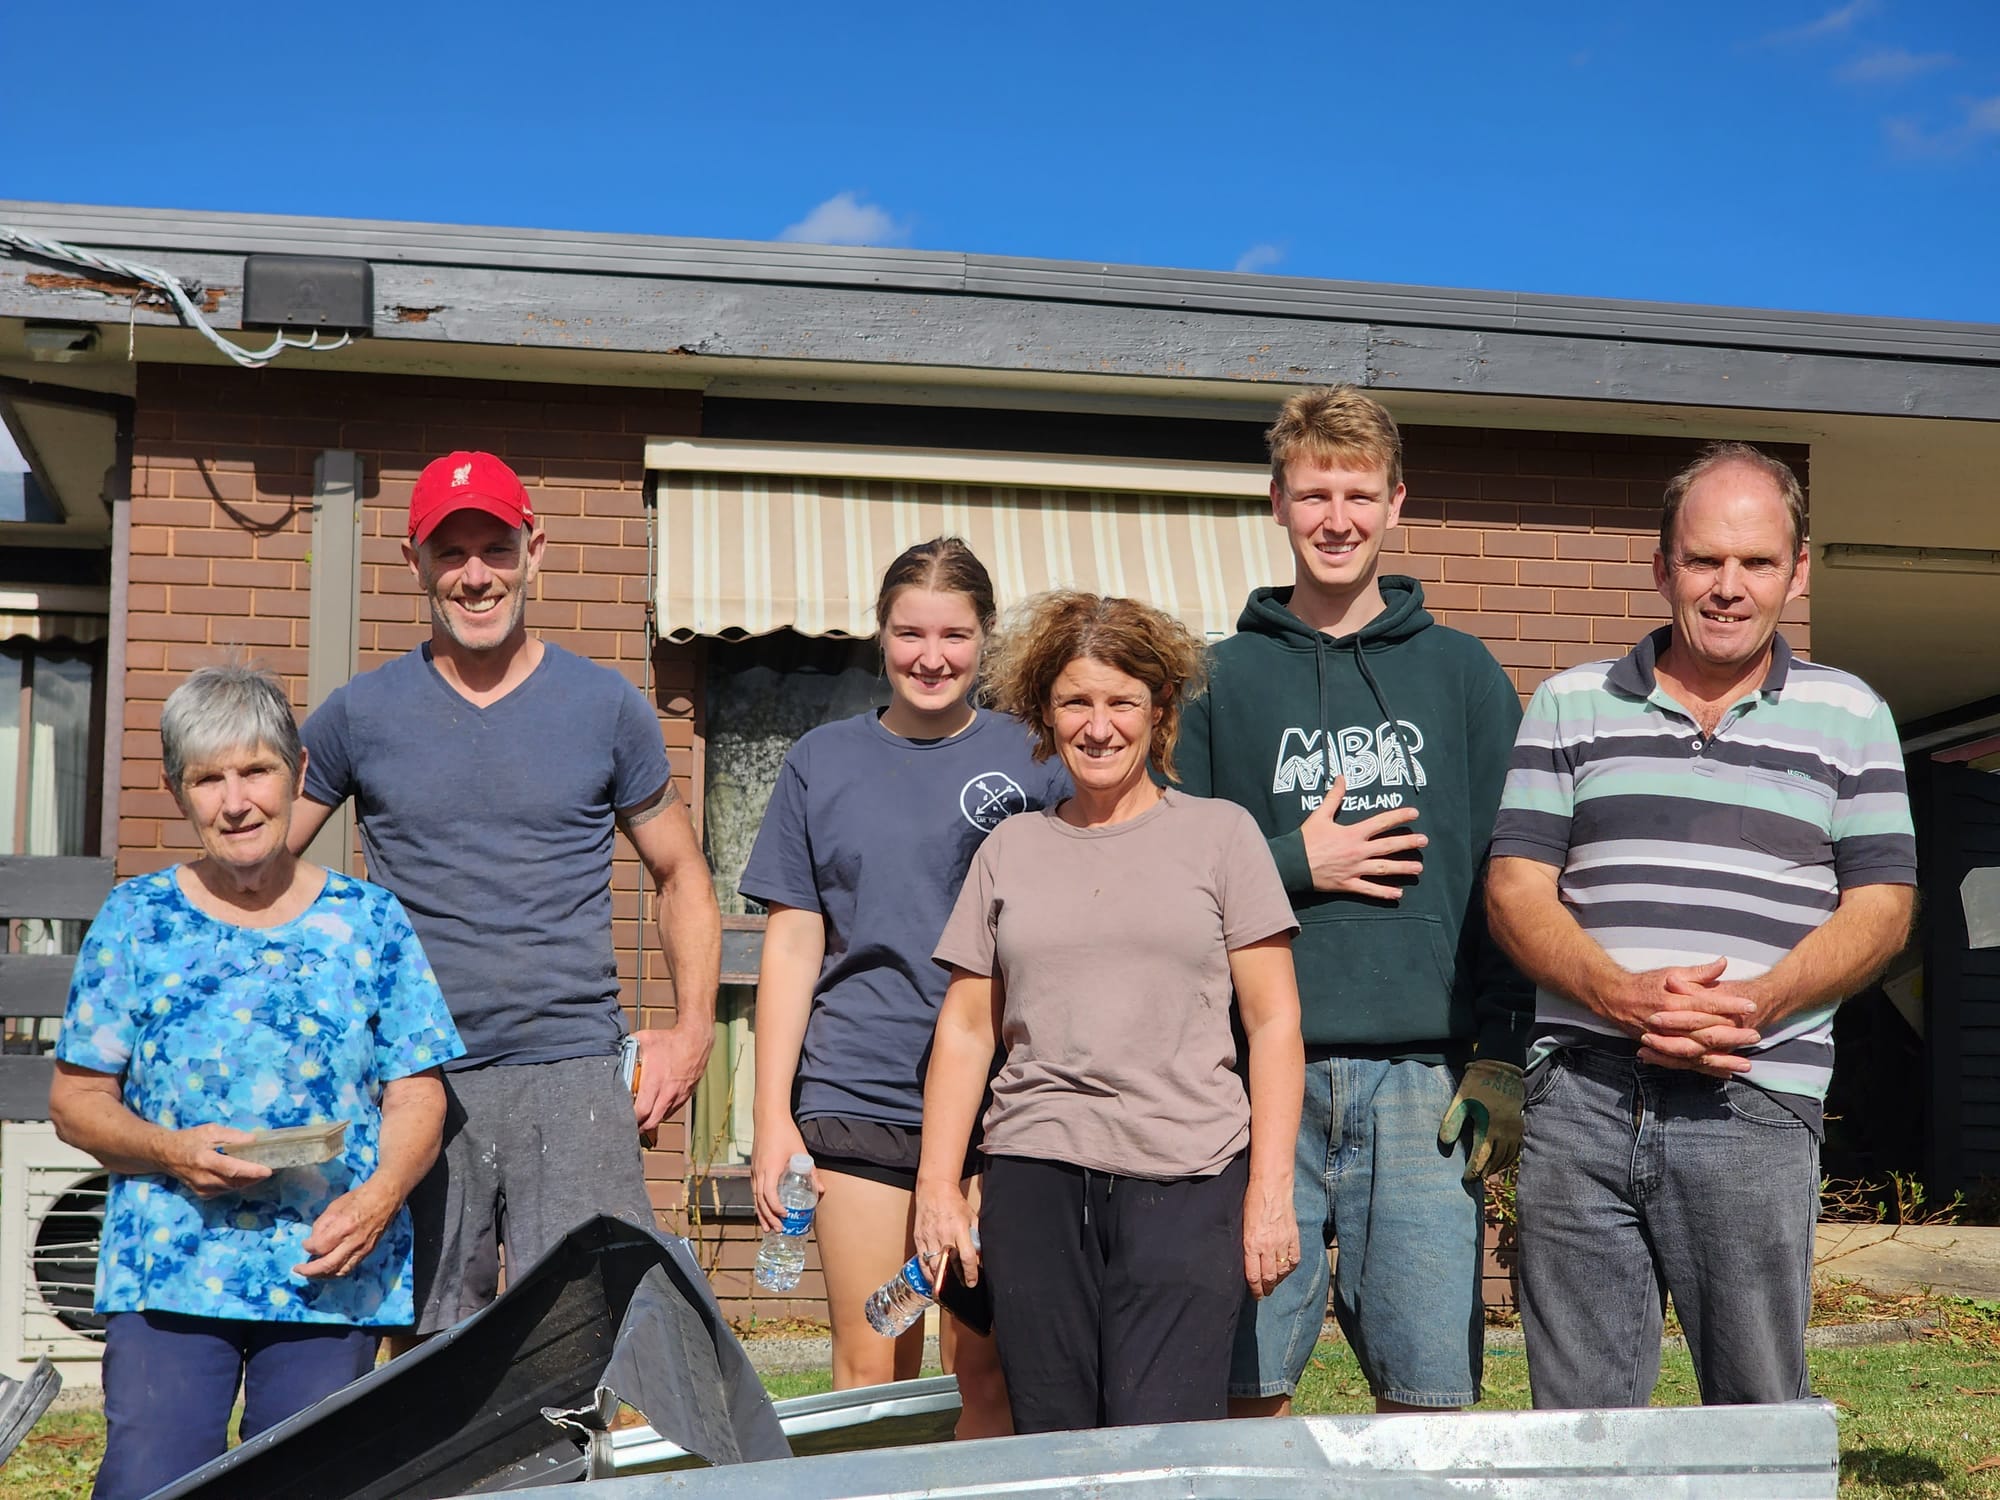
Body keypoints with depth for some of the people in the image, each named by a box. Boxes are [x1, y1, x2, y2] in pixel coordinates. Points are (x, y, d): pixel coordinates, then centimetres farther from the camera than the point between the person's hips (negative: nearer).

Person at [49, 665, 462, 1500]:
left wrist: (379, 1196, -14)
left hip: (331, 1272, 1)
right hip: (167, 1272, 0)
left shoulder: (370, 922, 6)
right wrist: (170, 1153, -12)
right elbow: (75, 1099, 7)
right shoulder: (135, 920, 6)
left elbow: (416, 1096, 5)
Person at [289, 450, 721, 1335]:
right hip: (417, 1083, 1)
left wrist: (692, 1032, 5)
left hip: (574, 1078, -1)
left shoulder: (607, 706, 7)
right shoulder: (361, 713, 7)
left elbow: (679, 873, 16)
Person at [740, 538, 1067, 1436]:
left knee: (986, 1368, 1)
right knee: (870, 1367, 3)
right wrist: (772, 1115, 2)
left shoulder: (1033, 758, 6)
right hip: (857, 1094, 1)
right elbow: (793, 943, 8)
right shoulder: (824, 761, 9)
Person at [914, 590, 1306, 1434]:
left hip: (1185, 1181, -2)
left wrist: (1270, 1189, -3)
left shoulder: (1219, 834, 8)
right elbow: (966, 1027, 15)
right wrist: (937, 1185, 7)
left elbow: (1273, 1022, 5)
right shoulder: (1011, 849, 14)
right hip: (1034, 1175, 2)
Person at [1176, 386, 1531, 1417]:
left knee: (1428, 1389, -1)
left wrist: (1503, 1060, 0)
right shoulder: (1225, 679, 11)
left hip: (1422, 1074, 0)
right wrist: (1291, 862, -5)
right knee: (1246, 1385, 2)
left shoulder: (1461, 673, 12)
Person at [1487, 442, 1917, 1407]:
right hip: (1579, 1099, 1)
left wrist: (1758, 1001, -13)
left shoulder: (1849, 717, 11)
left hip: (1753, 1107, -1)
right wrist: (1624, 997, -12)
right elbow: (1516, 886, 5)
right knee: (1577, 1419, 6)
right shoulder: (1570, 706, 12)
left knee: (1759, 1414, 4)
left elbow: (1881, 904, 5)